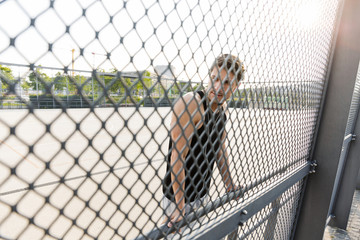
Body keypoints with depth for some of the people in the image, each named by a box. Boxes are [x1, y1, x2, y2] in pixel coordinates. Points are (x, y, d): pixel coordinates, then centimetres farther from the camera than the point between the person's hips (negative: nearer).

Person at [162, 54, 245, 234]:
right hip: (179, 197, -7)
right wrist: (179, 205, -23)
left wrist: (229, 186, 14)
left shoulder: (222, 109, 1)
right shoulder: (190, 103, -24)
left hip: (203, 194, 7)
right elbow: (178, 156, -25)